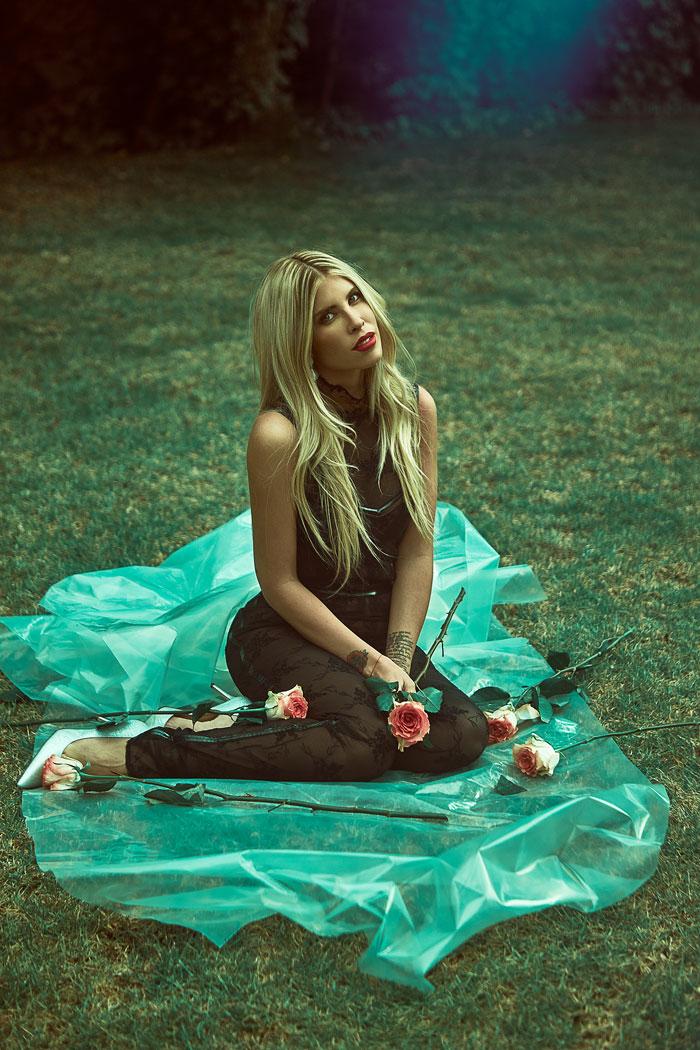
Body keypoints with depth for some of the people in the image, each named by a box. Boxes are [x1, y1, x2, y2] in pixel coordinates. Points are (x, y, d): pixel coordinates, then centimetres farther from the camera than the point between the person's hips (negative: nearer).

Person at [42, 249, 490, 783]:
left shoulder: (413, 407, -4)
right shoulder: (281, 434, -20)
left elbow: (417, 552, -1)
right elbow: (279, 582, -15)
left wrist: (399, 656, -10)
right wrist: (371, 661, -15)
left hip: (379, 627, 6)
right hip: (284, 633, -6)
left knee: (466, 735, -16)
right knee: (366, 741, -30)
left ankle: (251, 729, -5)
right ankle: (142, 753, -19)